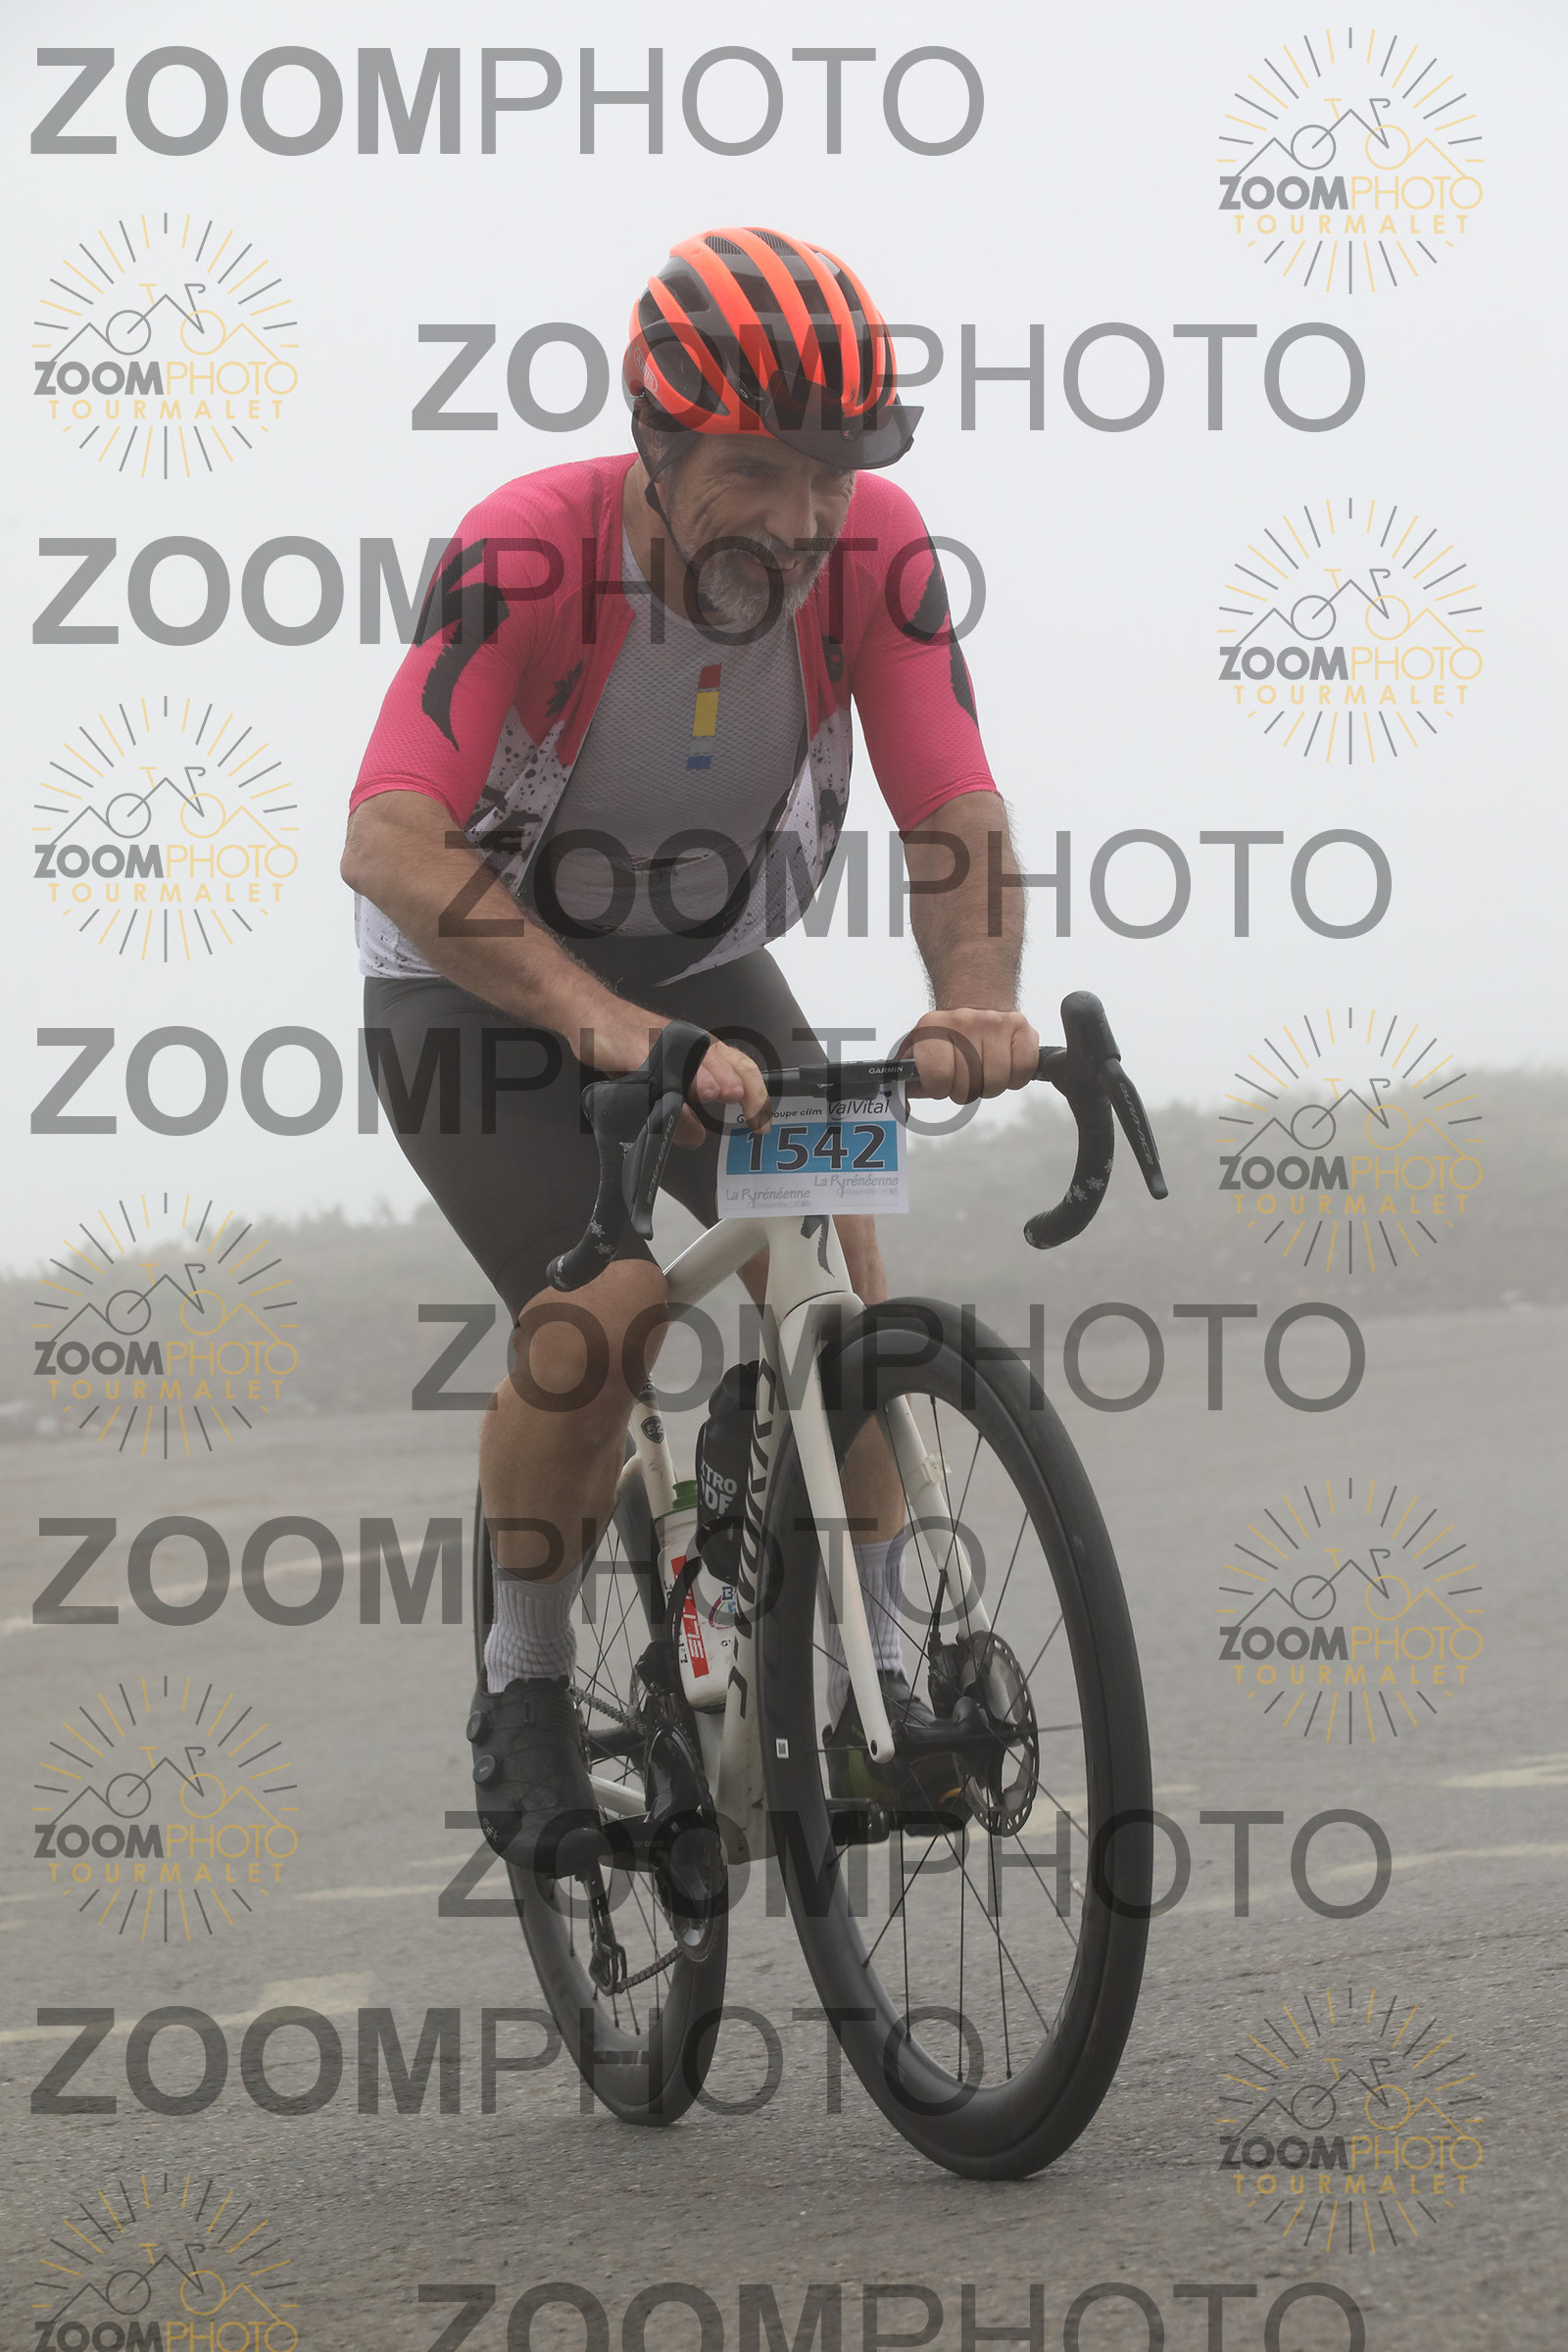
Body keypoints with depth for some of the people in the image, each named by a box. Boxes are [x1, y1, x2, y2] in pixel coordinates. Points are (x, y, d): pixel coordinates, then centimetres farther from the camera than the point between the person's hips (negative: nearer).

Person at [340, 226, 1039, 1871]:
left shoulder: (874, 549, -22)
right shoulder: (530, 549, -33)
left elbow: (954, 815, -23)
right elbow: (393, 842, -41)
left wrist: (974, 1003, -44)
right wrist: (603, 1020, -54)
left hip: (701, 970, 4)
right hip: (472, 990, -4)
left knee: (835, 1267, -17)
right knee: (602, 1316, -23)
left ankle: (876, 1680, -1)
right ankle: (526, 1686, 0)